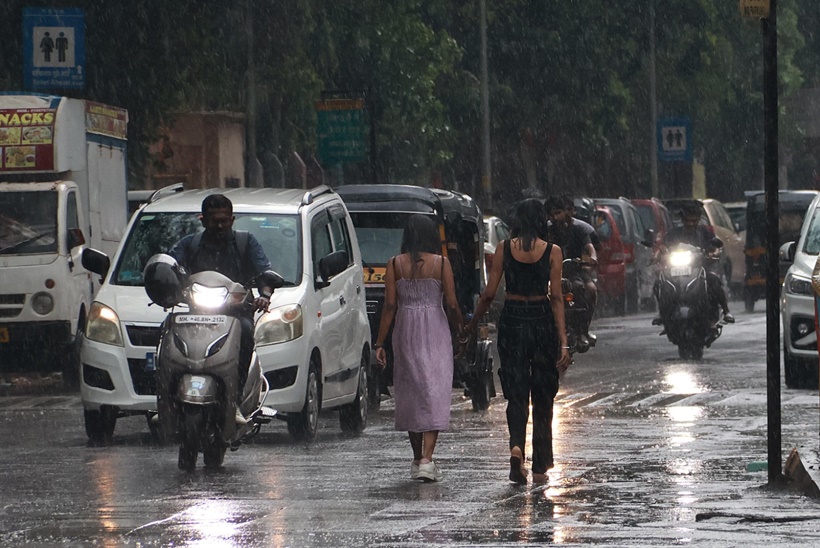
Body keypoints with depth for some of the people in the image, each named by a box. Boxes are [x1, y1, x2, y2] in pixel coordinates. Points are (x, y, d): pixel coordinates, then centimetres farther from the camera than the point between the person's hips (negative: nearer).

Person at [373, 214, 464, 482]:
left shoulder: (395, 264, -1)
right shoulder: (441, 263, -4)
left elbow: (390, 305, -4)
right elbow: (452, 304, -5)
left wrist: (379, 343, 0)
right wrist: (460, 330, 12)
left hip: (405, 330, 2)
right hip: (435, 330, -2)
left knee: (410, 393, 13)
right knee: (435, 393, -3)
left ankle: (417, 459, 21)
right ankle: (426, 459, -17)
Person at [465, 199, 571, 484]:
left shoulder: (504, 248, -2)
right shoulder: (552, 251, -4)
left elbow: (490, 292, -2)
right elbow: (556, 297, -6)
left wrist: (472, 324, 12)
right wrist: (563, 342, -6)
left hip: (512, 321, 0)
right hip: (542, 321, 0)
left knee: (516, 393, 5)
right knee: (542, 398, 11)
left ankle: (516, 446, -22)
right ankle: (540, 467, 15)